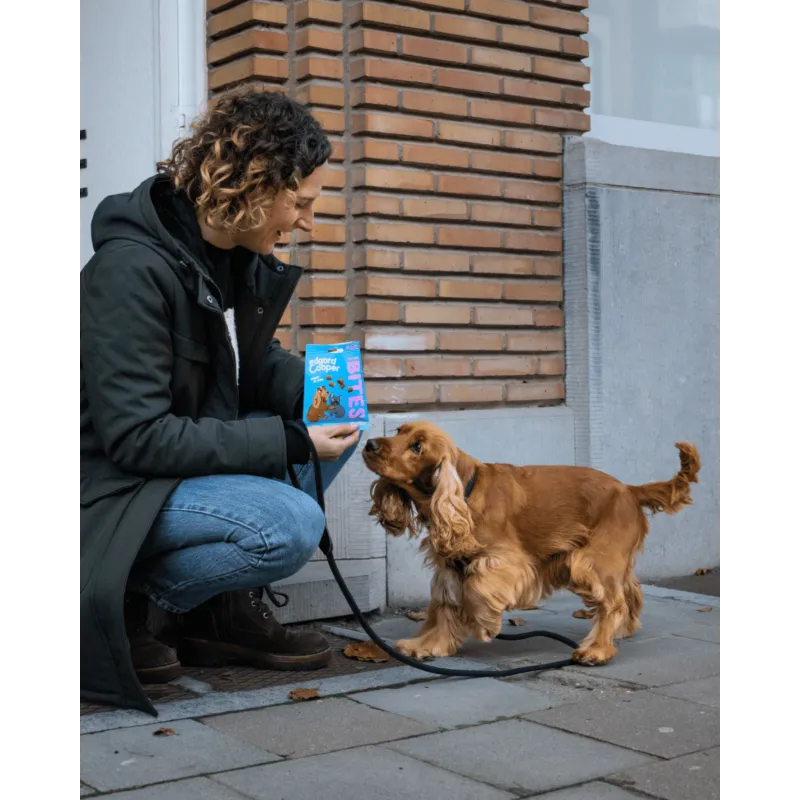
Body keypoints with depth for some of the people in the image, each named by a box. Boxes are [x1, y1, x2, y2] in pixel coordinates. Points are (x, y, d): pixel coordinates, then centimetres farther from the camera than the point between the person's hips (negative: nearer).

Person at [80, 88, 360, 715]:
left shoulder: (242, 258, 1)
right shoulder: (130, 268, -24)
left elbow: (258, 363, 15)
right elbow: (137, 437, -26)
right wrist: (287, 442, -25)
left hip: (198, 453, 9)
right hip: (116, 487, -9)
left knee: (336, 425, -1)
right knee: (292, 524, -27)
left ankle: (228, 607, 1)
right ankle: (123, 603, -6)